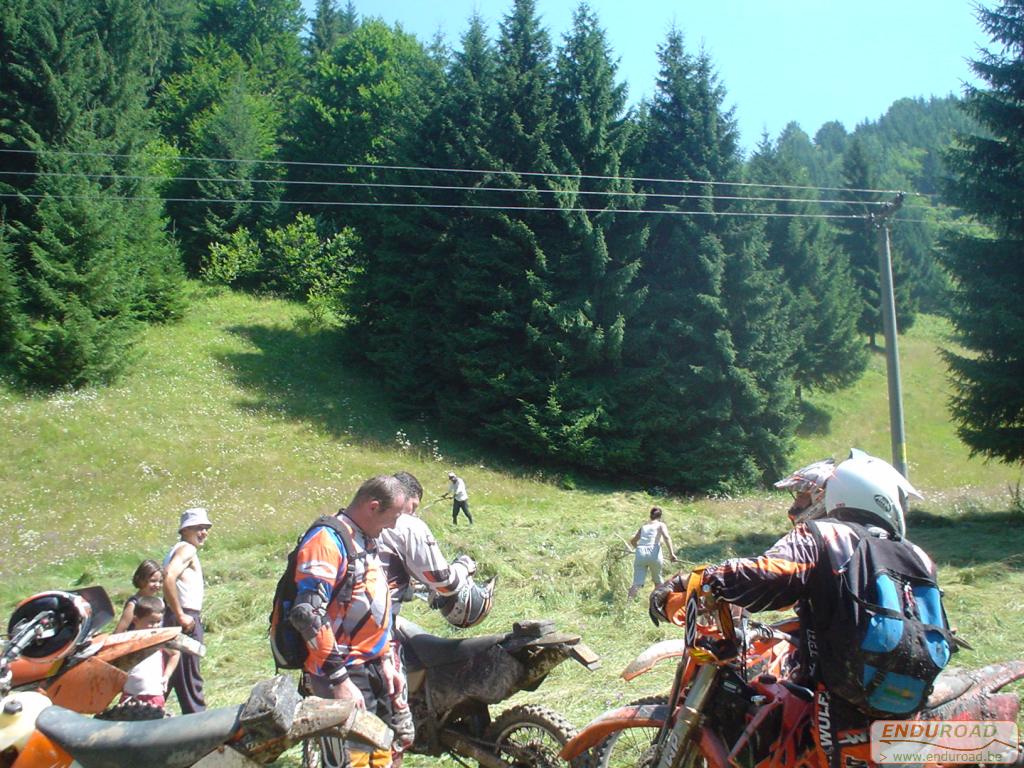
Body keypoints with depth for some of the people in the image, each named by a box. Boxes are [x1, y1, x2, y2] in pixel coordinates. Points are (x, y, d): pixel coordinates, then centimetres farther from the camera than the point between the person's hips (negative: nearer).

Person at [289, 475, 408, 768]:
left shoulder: (366, 542, 15)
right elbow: (309, 615, -23)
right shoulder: (327, 540, -15)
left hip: (374, 670, 9)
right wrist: (340, 680, -22)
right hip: (342, 674, -9)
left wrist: (386, 661, 16)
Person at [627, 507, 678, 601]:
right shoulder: (661, 524, 12)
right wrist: (671, 553, -13)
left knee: (637, 583, -5)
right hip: (653, 553, -2)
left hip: (640, 553, 2)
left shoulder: (643, 526, 23)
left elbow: (633, 541, 25)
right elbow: (666, 537, -7)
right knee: (657, 581, 19)